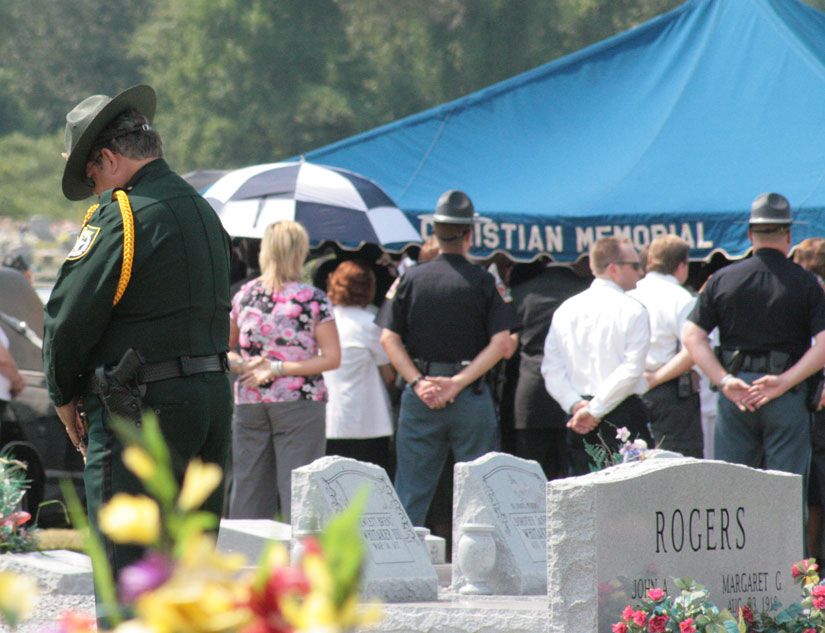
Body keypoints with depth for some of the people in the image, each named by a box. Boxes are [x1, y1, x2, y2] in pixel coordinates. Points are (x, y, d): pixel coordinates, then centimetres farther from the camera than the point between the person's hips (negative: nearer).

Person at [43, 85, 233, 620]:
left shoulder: (122, 215, -13)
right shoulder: (204, 211, 14)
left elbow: (70, 314, -14)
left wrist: (65, 395, 2)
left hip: (140, 411, -8)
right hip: (213, 394, 8)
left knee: (128, 574, -5)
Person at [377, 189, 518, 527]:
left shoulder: (412, 278, 3)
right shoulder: (482, 281, -2)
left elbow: (389, 338, -2)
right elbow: (501, 342, -9)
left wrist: (418, 382, -7)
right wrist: (459, 382, -10)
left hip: (420, 397, 2)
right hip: (471, 397, -2)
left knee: (411, 491, 5)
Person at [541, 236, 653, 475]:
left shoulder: (566, 309, 10)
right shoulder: (632, 310, -6)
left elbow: (551, 368, 4)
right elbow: (631, 369, -13)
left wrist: (575, 404, -4)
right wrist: (595, 409, -12)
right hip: (624, 413, -5)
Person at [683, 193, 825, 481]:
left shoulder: (722, 279, 6)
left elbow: (693, 336, 0)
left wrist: (724, 381, -6)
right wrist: (784, 381, -11)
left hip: (734, 393, 2)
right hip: (787, 400, -2)